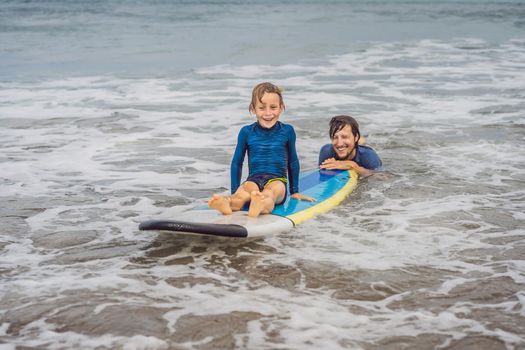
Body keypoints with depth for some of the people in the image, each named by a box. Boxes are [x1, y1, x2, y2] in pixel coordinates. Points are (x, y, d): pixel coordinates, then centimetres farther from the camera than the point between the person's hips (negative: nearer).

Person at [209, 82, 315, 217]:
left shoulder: (287, 131, 7)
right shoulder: (246, 132, 7)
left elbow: (293, 162, 18)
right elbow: (237, 162, 17)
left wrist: (295, 191, 22)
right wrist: (234, 191, 12)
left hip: (277, 180, -1)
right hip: (254, 179, 1)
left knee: (270, 192, -39)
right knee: (243, 192, -36)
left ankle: (261, 205, -74)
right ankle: (228, 202, -70)